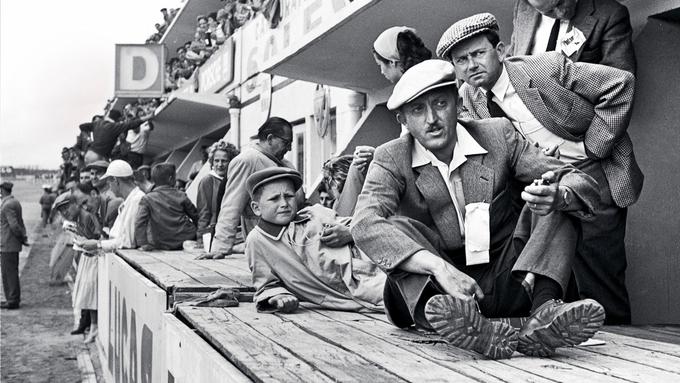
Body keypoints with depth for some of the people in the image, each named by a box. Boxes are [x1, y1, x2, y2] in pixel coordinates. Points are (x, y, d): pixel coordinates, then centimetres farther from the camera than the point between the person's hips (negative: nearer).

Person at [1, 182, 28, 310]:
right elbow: (19, 223, 16)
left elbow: (14, 225, -24)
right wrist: (24, 237, 10)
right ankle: (13, 298, 24)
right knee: (12, 272, 16)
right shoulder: (15, 202, 13)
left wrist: (22, 238, -12)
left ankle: (13, 300, 2)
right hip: (13, 244, 10)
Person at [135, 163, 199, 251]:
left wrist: (143, 244, -13)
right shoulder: (181, 196, 1)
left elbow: (139, 223, -13)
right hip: (186, 240, 0)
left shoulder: (147, 199, -3)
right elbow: (195, 216, 10)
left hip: (163, 246, 0)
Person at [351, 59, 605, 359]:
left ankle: (543, 309, -38)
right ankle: (454, 322, -53)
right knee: (397, 228, -26)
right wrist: (440, 268, -39)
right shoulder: (391, 160, -5)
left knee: (552, 205, -14)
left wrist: (558, 195, -31)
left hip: (506, 282, 2)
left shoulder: (497, 135, 0)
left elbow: (582, 183, -4)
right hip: (436, 288, -2)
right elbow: (364, 224, -25)